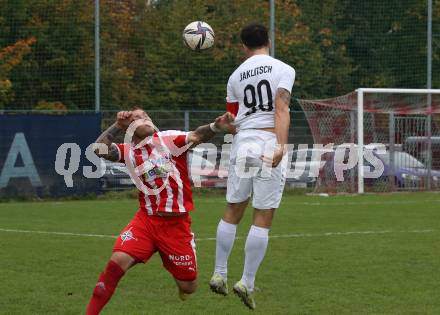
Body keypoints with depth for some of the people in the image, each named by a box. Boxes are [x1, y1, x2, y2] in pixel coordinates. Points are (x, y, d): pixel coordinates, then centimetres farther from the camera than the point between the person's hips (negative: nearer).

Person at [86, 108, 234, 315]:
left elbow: (196, 137, -21)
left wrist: (215, 127, -40)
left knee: (188, 288, 5)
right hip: (146, 220, 1)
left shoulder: (169, 139, -3)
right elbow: (99, 149, -8)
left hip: (177, 225, -1)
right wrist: (118, 125, -11)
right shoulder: (129, 151, 4)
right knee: (117, 262, -21)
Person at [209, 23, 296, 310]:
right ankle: (247, 283, -3)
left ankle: (219, 275, 17)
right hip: (269, 143, -4)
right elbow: (281, 110, -14)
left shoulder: (236, 76, 13)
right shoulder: (283, 70, 0)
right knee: (263, 219, 0)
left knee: (232, 212, 16)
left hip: (242, 142, 4)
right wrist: (282, 145, -22)